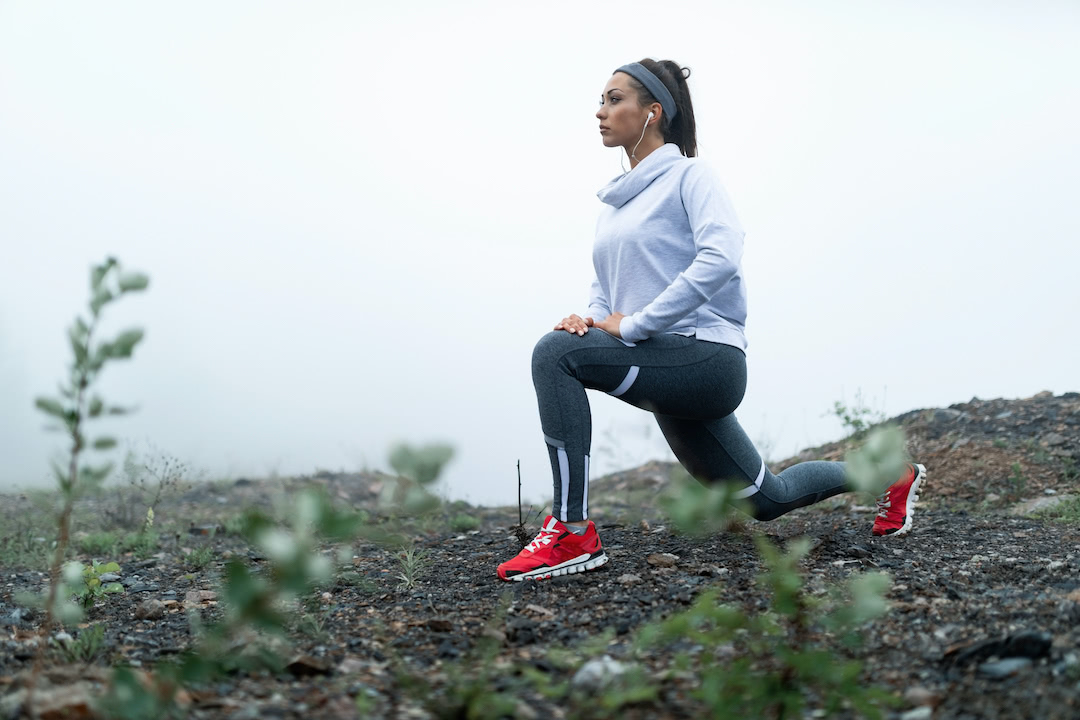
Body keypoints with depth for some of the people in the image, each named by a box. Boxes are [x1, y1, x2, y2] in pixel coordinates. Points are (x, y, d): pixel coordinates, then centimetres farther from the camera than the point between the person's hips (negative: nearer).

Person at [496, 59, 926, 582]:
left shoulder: (688, 175, -6)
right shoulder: (615, 201, 17)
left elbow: (720, 258, -22)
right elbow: (607, 288, 20)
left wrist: (635, 324, -23)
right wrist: (589, 319, -4)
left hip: (705, 357, -9)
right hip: (665, 368, 9)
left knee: (555, 354, -26)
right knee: (764, 499, 19)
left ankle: (572, 532, -26)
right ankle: (887, 475, 39)